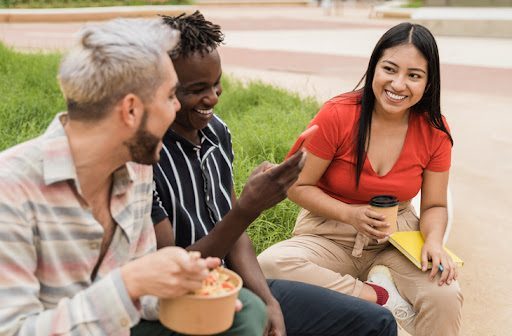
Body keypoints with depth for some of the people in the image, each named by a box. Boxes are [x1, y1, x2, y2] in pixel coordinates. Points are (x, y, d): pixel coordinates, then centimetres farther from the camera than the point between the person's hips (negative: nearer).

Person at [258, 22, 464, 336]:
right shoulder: (337, 115, -14)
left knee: (445, 297, -30)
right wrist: (349, 214, -21)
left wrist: (434, 241, -19)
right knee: (269, 265, -31)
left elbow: (434, 206, 2)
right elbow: (298, 186, -7)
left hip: (397, 238, 0)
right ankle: (382, 297, -19)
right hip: (330, 236, 1)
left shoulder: (435, 130, -6)